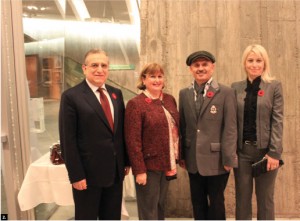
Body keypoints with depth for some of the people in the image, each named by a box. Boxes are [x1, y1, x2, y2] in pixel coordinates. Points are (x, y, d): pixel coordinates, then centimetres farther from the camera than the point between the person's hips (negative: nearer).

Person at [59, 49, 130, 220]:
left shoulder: (116, 94, 7)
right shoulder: (71, 96, -10)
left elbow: (122, 131, 11)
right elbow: (68, 140, -12)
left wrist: (126, 161, 10)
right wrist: (76, 175, -14)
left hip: (115, 171, 5)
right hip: (88, 173, -5)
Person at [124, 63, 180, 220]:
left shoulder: (170, 100, 8)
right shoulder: (135, 104, -12)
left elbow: (176, 129, 13)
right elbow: (133, 141, -15)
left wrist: (179, 156, 10)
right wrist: (139, 170, -17)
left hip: (166, 163, 6)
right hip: (148, 165, -6)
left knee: (160, 206, 20)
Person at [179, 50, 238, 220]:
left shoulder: (226, 92, -7)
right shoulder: (184, 94, 5)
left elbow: (230, 128, -9)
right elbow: (183, 126, 6)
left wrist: (229, 159, -11)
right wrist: (182, 155, 7)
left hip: (217, 160, -4)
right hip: (193, 160, 4)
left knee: (216, 202, 13)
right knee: (198, 202, 18)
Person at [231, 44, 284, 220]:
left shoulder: (274, 86, 0)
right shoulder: (236, 87, 6)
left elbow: (277, 121, -5)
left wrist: (274, 153, -12)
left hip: (265, 150, -2)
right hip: (242, 150, 2)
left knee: (265, 199, 10)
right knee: (242, 198, 11)